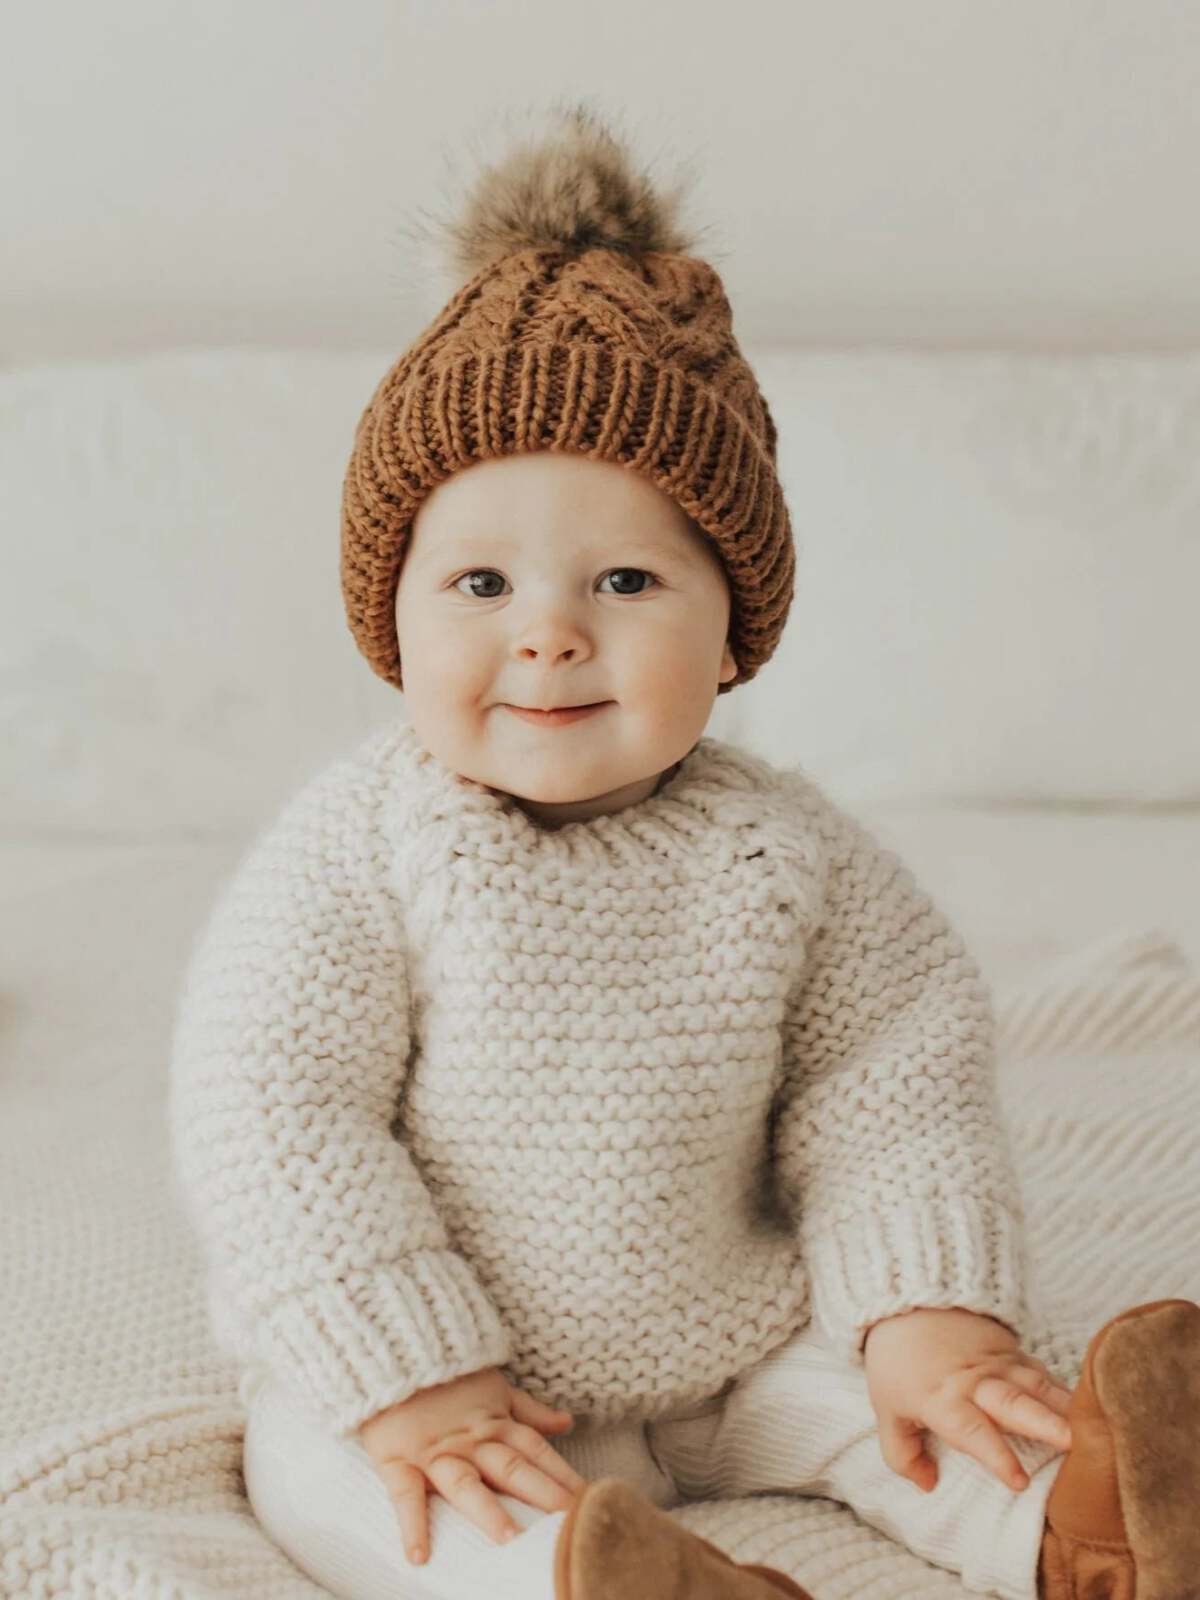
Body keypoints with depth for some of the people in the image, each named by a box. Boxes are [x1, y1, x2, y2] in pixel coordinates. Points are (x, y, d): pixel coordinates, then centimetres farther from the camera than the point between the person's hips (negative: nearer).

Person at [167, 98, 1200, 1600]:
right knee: (320, 1469, -28)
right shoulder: (353, 844, -18)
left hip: (735, 1345, 3)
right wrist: (408, 1379, -22)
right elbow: (272, 1113, -18)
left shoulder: (781, 846, -9)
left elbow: (889, 1080, -3)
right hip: (447, 1365, -3)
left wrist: (929, 1310, -14)